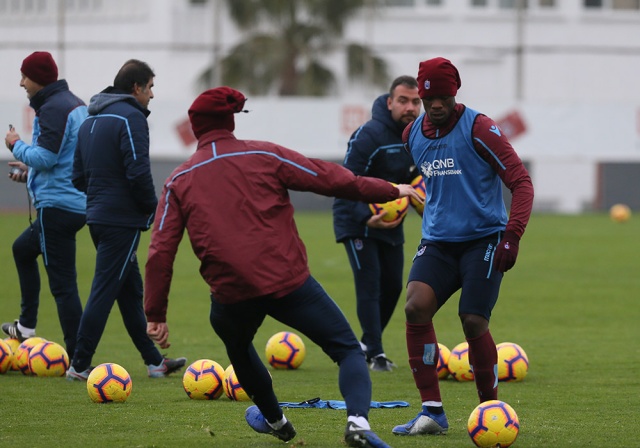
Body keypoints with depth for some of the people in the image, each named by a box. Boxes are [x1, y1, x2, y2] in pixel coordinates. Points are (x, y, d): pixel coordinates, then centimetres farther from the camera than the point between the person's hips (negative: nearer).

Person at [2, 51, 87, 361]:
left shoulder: (53, 109, -15)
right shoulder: (78, 105, 16)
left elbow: (45, 157, -22)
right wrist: (30, 170, 21)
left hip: (57, 205, -11)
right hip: (79, 204, 11)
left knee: (62, 283, -9)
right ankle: (26, 327, 31)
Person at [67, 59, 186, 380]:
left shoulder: (90, 121, 16)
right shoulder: (130, 117, -13)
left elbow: (78, 175, 18)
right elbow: (138, 172, -20)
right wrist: (152, 209, -7)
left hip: (97, 218, 9)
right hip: (122, 220, -9)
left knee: (131, 290, 14)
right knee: (104, 291, -6)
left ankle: (154, 361, 19)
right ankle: (80, 366, -5)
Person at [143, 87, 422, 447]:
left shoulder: (179, 181, 9)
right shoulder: (264, 156, 4)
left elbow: (161, 252, 4)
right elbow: (331, 179, 4)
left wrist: (156, 315, 8)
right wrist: (392, 191, 16)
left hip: (231, 292, 2)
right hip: (289, 281, -2)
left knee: (238, 350, 35)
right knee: (348, 350, 4)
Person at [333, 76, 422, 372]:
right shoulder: (369, 135, -23)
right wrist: (366, 218, -37)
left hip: (392, 222, 7)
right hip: (357, 222, -7)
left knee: (392, 286, 9)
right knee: (369, 285, -13)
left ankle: (367, 345, 26)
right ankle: (375, 353, -12)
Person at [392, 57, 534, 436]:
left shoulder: (478, 129, -11)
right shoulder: (413, 134, 8)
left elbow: (521, 181, -13)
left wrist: (512, 236, -22)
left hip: (484, 240, -5)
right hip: (438, 243, 5)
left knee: (474, 323, -12)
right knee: (416, 307, -17)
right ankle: (432, 412, -12)